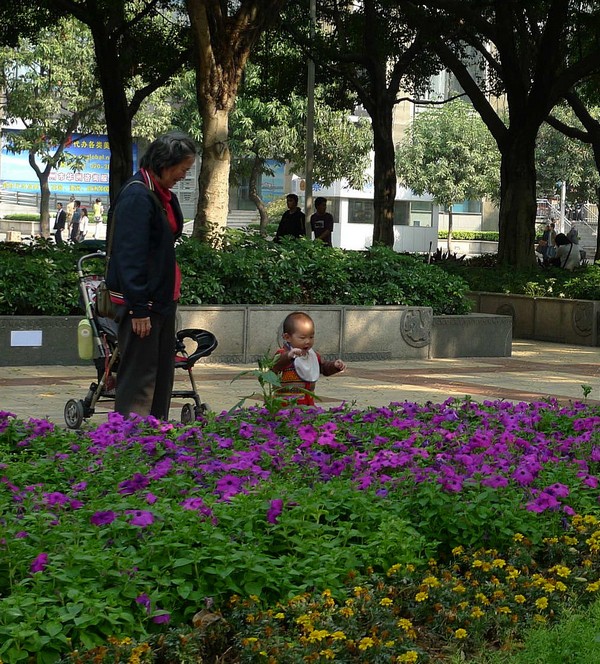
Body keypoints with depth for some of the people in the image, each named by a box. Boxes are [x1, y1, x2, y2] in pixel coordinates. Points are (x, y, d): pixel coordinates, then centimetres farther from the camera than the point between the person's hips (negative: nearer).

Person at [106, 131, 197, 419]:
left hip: (163, 297, 10)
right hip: (142, 301, -10)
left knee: (162, 373, 13)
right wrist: (139, 309, -22)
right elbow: (130, 255, -20)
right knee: (139, 377, -6)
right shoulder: (137, 195, -16)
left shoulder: (164, 196, 14)